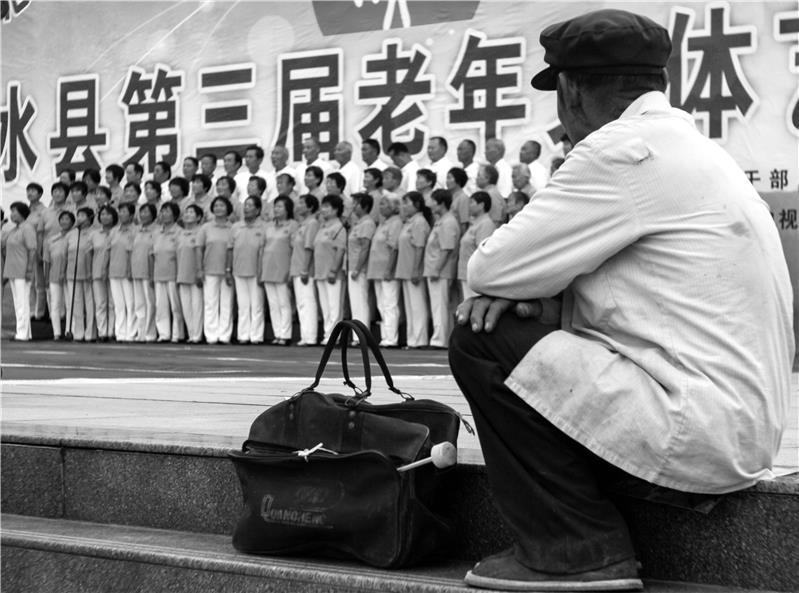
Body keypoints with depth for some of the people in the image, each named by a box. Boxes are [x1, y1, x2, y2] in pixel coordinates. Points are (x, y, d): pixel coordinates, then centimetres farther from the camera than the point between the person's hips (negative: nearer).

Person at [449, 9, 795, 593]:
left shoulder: (626, 151, -14)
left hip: (692, 436, -10)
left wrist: (515, 283, 8)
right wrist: (536, 289, -1)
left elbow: (490, 270, -15)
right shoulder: (696, 148, 17)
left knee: (482, 344, -7)